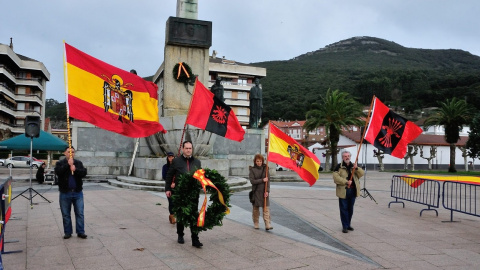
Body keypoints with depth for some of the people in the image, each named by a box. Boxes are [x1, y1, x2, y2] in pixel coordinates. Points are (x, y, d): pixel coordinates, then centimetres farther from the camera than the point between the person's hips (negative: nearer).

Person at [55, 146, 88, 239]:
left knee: (80, 213, 2)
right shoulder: (60, 163, 2)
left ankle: (80, 232, 10)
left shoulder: (79, 163, 7)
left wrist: (75, 169, -22)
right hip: (65, 193, -1)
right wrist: (68, 165, -21)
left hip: (78, 193, 1)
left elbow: (84, 172, -6)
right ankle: (68, 232, 18)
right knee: (66, 214, 7)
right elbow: (58, 172, -17)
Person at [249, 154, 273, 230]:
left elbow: (268, 180, 1)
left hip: (264, 191, 1)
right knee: (256, 208, 7)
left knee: (266, 208, -5)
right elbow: (252, 181, -8)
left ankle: (268, 225, -8)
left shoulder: (265, 168, 4)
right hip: (256, 191, -1)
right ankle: (256, 224, 21)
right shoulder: (252, 170, 1)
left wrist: (267, 191, -8)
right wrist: (262, 180, -14)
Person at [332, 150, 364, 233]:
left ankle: (348, 224, 27)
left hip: (353, 190, 5)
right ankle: (345, 226, 5)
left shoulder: (353, 166, 12)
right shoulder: (339, 167, -4)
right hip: (343, 191, -5)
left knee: (350, 209, 14)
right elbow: (336, 177, -14)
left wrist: (357, 168, -15)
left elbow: (361, 174, 3)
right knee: (344, 209, -1)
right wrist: (346, 181, -19)